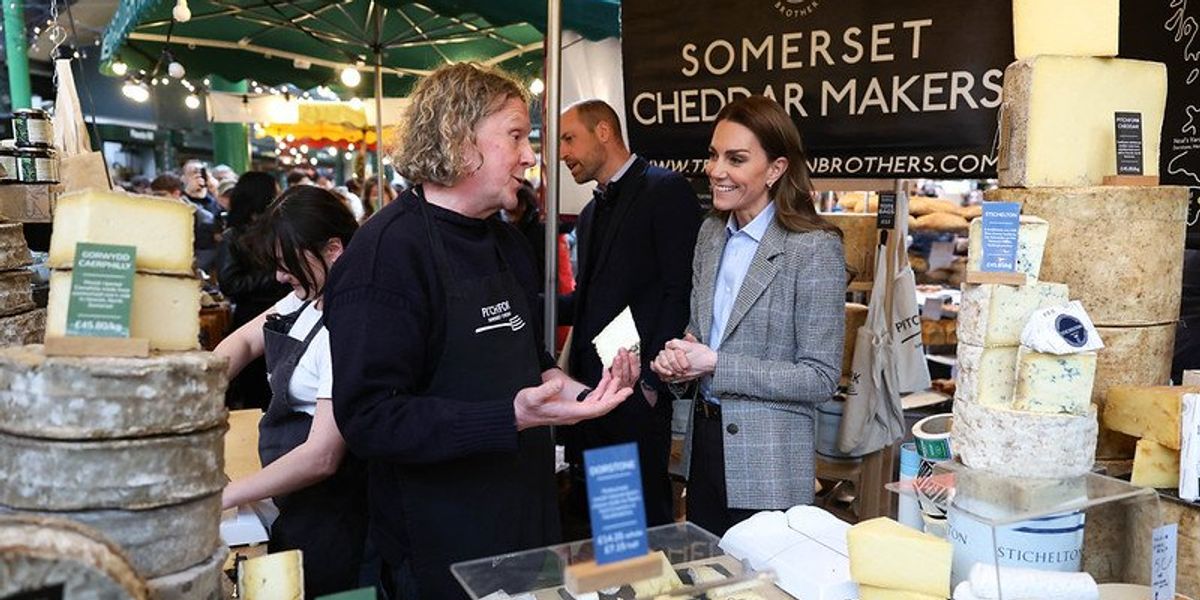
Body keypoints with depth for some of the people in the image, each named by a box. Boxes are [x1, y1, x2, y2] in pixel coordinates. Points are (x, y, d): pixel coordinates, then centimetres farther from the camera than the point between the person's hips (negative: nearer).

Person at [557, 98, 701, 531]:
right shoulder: (591, 212, 20)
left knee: (644, 523, 2)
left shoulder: (667, 191, -7)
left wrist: (650, 380, -18)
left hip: (635, 393, -8)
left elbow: (680, 292, -15)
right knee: (587, 520, 16)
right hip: (587, 389, 8)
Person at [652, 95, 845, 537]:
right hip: (704, 439, 6)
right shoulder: (712, 232, 5)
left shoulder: (815, 248, -15)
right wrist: (678, 356, -6)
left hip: (767, 466, -6)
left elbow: (821, 379, -16)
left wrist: (715, 363, -20)